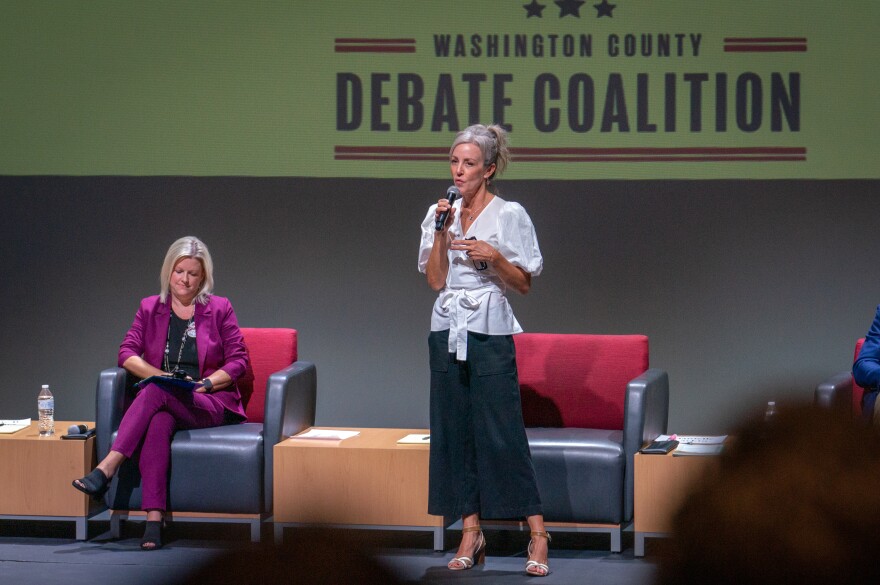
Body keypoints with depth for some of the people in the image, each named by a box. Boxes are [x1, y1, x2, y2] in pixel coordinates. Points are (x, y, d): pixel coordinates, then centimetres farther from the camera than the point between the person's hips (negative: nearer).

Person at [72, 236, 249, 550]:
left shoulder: (219, 309, 8)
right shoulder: (150, 308, 15)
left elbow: (238, 361, 4)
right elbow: (127, 353, 5)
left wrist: (206, 383, -12)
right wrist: (165, 377, -11)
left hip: (212, 404, -2)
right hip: (164, 401, 2)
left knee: (155, 393, -35)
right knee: (158, 422, -38)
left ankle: (107, 468, -43)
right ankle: (154, 519, -47)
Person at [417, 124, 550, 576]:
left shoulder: (510, 216, -1)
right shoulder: (439, 214, 10)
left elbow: (523, 283, 0)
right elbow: (435, 280, 4)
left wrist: (494, 257, -16)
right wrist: (441, 234, -7)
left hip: (490, 333, -5)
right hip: (447, 332, 5)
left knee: (503, 433, -8)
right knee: (454, 432, 4)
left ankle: (537, 535, -3)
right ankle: (471, 534, 10)